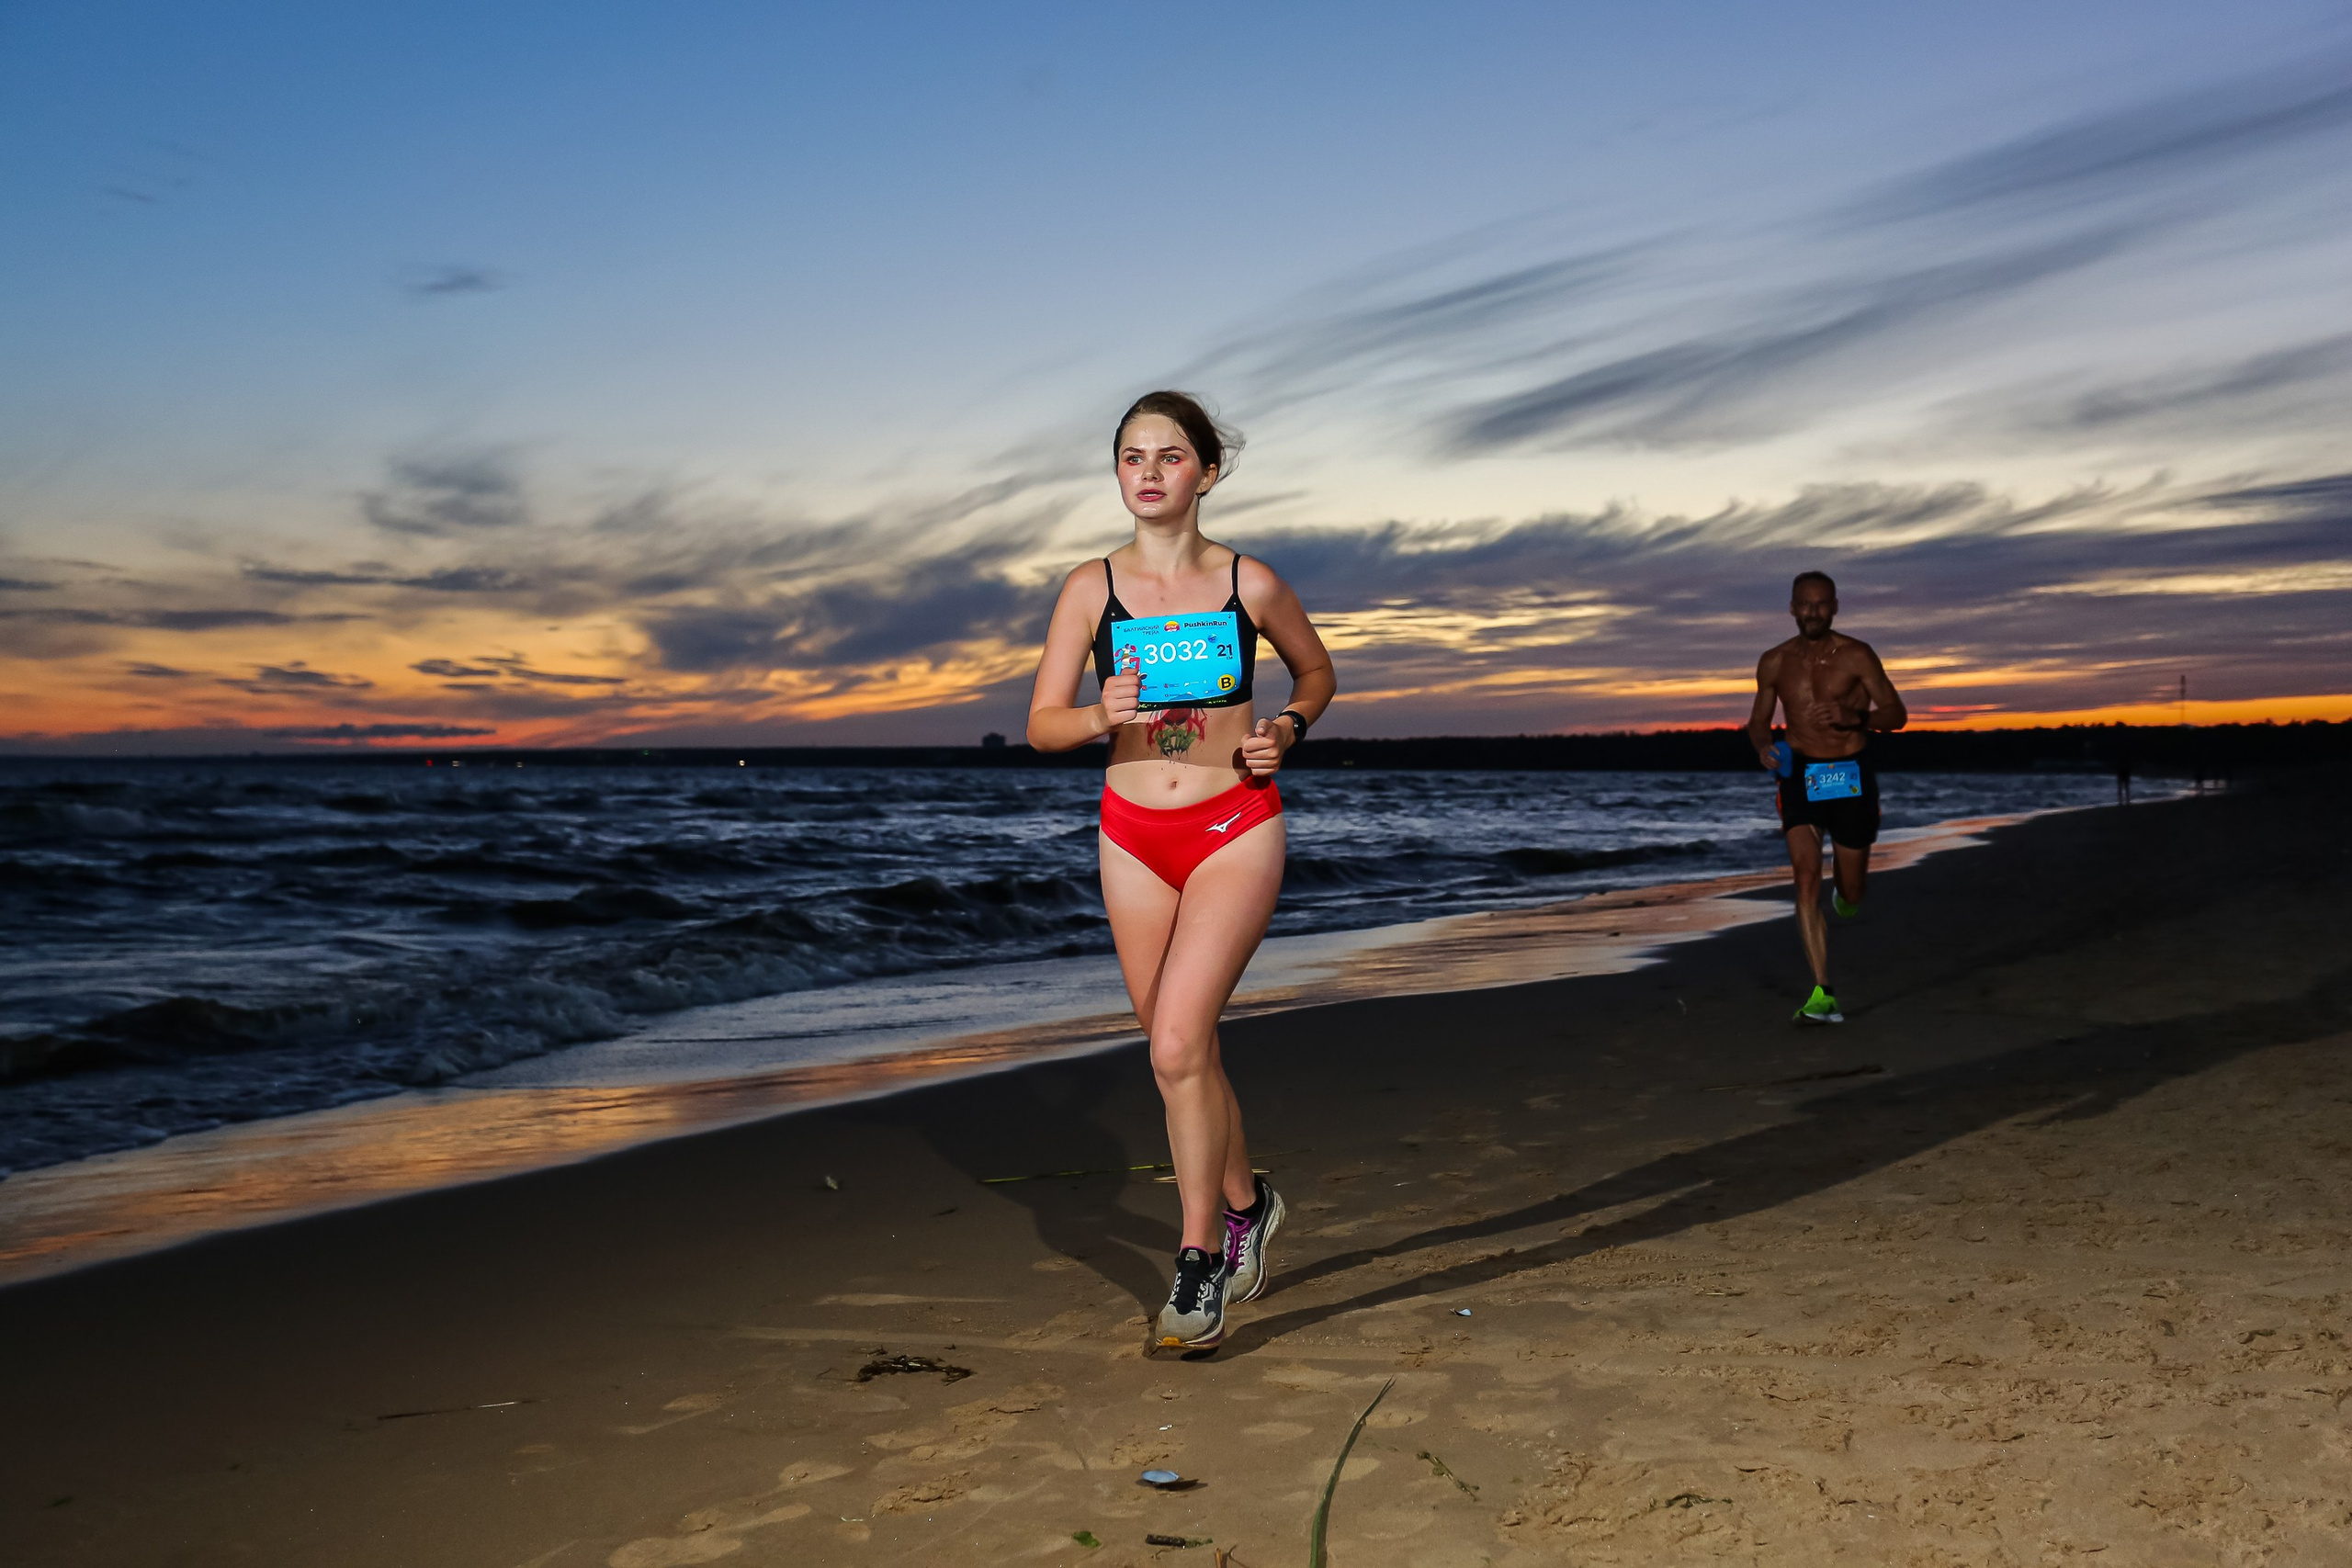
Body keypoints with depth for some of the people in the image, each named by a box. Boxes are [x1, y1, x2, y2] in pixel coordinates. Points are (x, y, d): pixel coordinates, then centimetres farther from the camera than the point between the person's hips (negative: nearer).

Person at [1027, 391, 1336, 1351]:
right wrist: (1104, 715, -21)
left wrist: (1288, 731, -4)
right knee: (1183, 1054, 13)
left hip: (1236, 829, -3)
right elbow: (1041, 724, 0)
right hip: (1135, 838, 3)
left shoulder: (1248, 583, -2)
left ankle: (1199, 1263, -4)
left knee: (1177, 1045, -16)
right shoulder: (1091, 589, 0)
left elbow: (1316, 671, 16)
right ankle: (1244, 1203, 38)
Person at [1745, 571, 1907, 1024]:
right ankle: (1823, 995, -16)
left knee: (1851, 890, 9)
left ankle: (1847, 895, 51)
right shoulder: (1774, 662, 5)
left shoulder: (1857, 656, -4)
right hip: (1800, 776, 1)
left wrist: (1853, 716, -22)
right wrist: (1762, 745, -8)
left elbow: (1896, 714, -3)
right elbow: (1758, 720, 15)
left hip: (1850, 776, -1)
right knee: (1806, 877, -15)